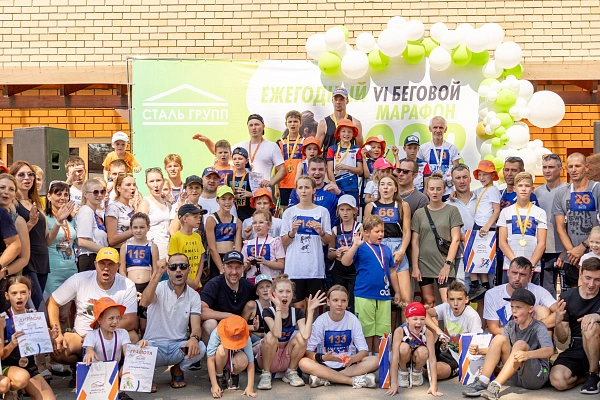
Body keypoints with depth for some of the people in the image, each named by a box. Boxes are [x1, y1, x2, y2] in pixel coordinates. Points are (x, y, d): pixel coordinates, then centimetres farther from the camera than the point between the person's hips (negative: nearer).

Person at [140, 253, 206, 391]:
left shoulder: (194, 296, 4)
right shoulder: (159, 288, -5)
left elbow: (196, 326, -5)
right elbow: (144, 302, -28)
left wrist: (194, 338, -30)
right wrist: (158, 273, -35)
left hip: (178, 347, 3)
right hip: (154, 345, -3)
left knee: (200, 348, -28)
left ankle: (178, 370, 7)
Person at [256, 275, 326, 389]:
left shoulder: (297, 313, -4)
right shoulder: (268, 312, -13)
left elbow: (306, 336, -24)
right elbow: (277, 334, -33)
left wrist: (310, 310, -24)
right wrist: (278, 308, -34)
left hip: (287, 358, 3)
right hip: (269, 358, -3)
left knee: (301, 337, -23)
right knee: (270, 336, -31)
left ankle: (291, 372, -4)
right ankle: (266, 374, -12)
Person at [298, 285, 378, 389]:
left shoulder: (353, 320, -4)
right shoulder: (321, 321, -7)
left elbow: (364, 351, -5)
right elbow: (307, 352, -11)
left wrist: (352, 359, -27)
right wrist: (323, 357, -30)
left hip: (347, 365, 1)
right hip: (325, 366, -1)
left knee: (374, 361, -25)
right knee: (303, 362, -30)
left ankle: (325, 378, -28)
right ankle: (354, 380, -30)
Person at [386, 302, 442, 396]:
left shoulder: (428, 334, -28)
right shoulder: (399, 331, -31)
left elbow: (432, 359, -29)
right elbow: (395, 357, -34)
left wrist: (433, 386, -34)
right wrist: (394, 384, -38)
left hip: (416, 360, 1)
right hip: (403, 360, -1)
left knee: (423, 351, -33)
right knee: (404, 347, -34)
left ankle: (417, 371, 1)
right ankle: (403, 371, -3)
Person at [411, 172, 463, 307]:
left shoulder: (452, 211, 3)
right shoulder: (419, 213, 9)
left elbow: (455, 239, -2)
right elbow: (414, 242, 7)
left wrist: (447, 264, -9)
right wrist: (415, 267, 0)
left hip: (444, 264, -2)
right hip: (424, 264, 2)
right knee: (428, 301, 4)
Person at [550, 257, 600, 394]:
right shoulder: (567, 297, 3)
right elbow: (562, 339, 2)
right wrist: (558, 322, -19)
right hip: (575, 350, 2)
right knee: (558, 380, -28)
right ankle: (587, 377, 5)